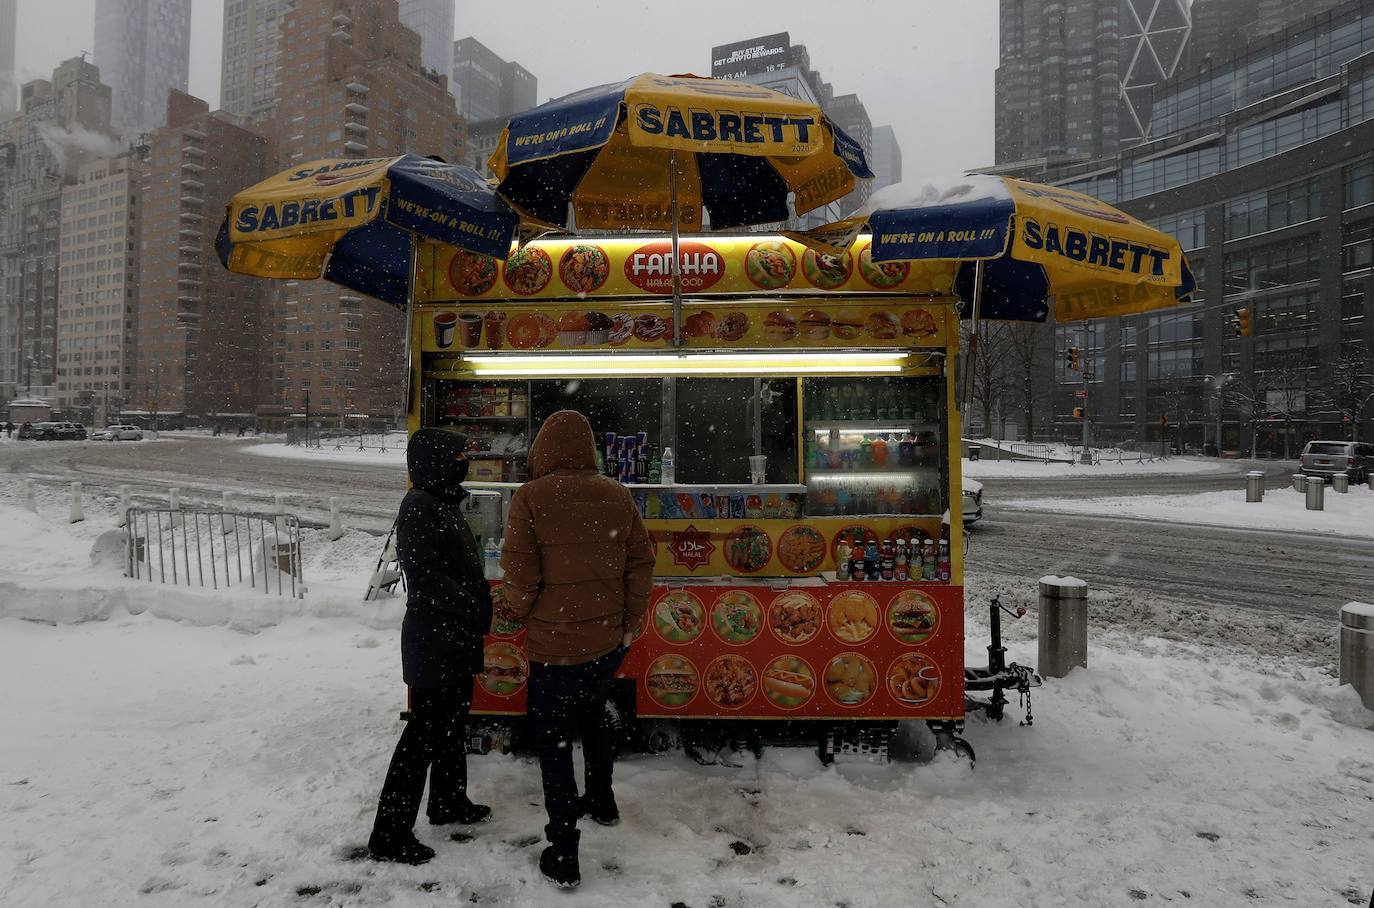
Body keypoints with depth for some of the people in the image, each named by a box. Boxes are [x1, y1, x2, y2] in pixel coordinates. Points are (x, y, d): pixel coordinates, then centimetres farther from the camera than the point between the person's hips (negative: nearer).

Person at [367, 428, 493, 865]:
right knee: (425, 730, -2)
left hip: (457, 636, 9)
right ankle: (390, 833, 9)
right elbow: (425, 575, -23)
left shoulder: (445, 502, 12)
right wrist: (471, 609, -21)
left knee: (453, 721, 20)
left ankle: (448, 801, 37)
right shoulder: (419, 504, -17)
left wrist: (478, 614, 11)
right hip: (433, 637, -9)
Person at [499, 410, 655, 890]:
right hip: (608, 640, 5)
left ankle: (563, 856, 16)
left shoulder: (530, 498, -15)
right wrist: (630, 622, 11)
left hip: (556, 644, -5)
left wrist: (517, 610, 5)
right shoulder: (617, 495, -2)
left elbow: (520, 574, -15)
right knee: (593, 719, 29)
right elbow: (641, 562, 2)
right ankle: (601, 802, 48)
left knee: (555, 743, 9)